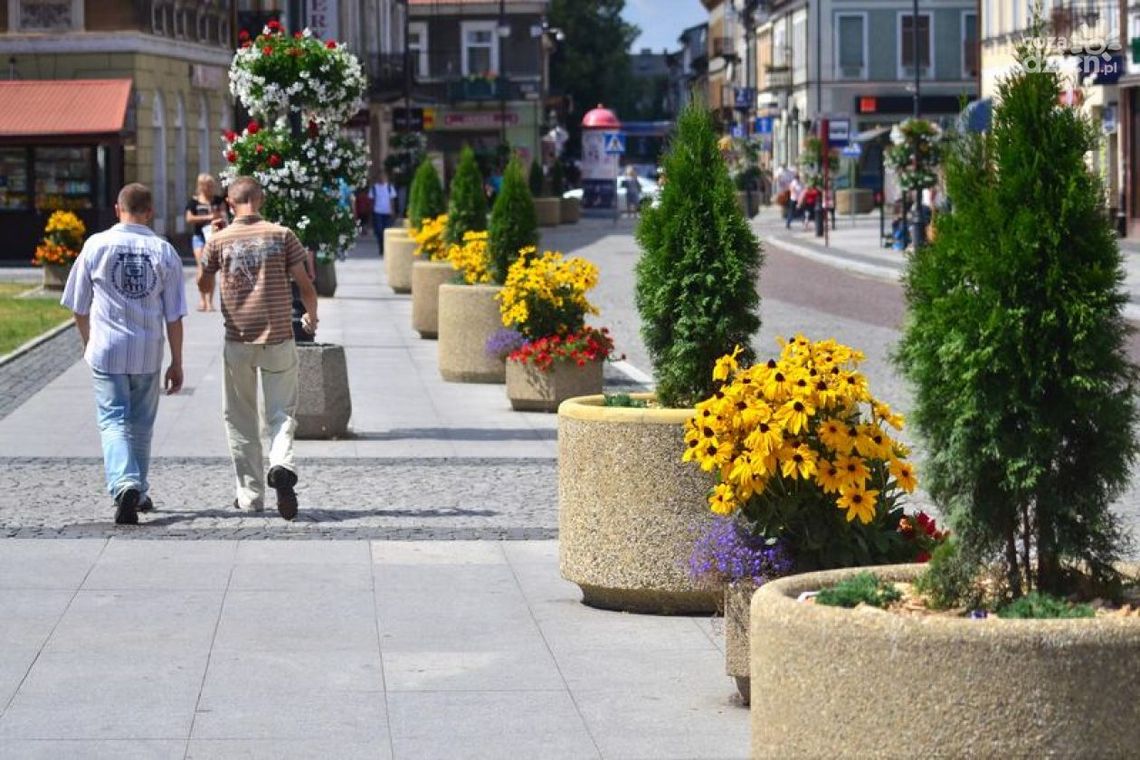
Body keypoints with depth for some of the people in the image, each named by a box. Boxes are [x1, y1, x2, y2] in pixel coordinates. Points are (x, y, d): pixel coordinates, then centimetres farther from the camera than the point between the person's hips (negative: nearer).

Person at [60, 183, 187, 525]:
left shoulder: (96, 245, -3)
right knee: (140, 424, 16)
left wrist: (88, 343, 23)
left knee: (113, 421, -2)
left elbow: (79, 307, 6)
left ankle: (125, 485, -23)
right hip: (148, 354, 2)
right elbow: (174, 316, 0)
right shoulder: (164, 252, -1)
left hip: (107, 350, -2)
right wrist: (177, 364, 8)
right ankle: (139, 491, 26)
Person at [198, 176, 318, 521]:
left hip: (237, 340, 0)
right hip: (278, 338, 0)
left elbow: (204, 283, 14)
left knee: (241, 420, 12)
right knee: (281, 412, 8)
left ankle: (251, 495, 12)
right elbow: (305, 285, -2)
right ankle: (282, 465, -20)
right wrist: (311, 317, 18)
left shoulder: (219, 240, -2)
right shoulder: (281, 235, -2)